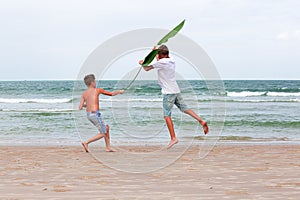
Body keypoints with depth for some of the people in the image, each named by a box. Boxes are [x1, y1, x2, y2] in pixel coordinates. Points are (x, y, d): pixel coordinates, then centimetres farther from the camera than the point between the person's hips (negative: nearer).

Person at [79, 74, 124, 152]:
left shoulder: (84, 94, 7)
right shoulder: (97, 90, -4)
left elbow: (80, 107, 0)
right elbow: (111, 94, 6)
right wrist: (119, 91, 24)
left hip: (88, 115, 7)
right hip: (96, 114, -7)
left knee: (106, 128, 21)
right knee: (103, 134, 3)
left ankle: (108, 147, 21)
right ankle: (86, 142, -12)